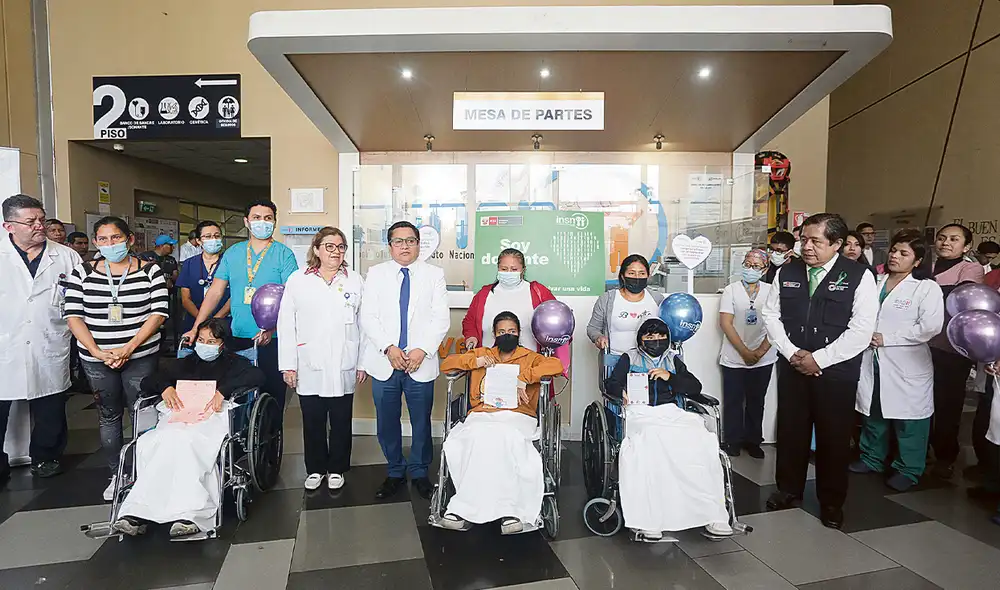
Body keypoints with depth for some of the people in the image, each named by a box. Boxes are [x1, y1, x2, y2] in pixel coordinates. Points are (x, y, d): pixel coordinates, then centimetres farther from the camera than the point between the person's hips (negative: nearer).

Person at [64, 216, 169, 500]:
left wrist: (129, 347, -15)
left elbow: (158, 313, -7)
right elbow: (73, 316, 1)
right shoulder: (82, 274, 4)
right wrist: (97, 351, -11)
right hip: (95, 358, 2)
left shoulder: (150, 271, -2)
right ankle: (117, 475, 23)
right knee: (108, 417, 11)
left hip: (140, 356, -2)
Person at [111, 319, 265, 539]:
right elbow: (146, 383, 30)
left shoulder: (232, 362, 23)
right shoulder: (185, 364, 34)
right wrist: (165, 387, 6)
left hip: (213, 414, -4)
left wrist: (223, 390, -11)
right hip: (179, 415, 4)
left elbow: (256, 376, 2)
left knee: (181, 440, -37)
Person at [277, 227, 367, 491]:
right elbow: (286, 325, 2)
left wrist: (363, 363, 0)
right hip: (309, 368, 0)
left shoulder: (355, 281, 4)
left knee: (341, 421, 9)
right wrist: (288, 365, -2)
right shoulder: (297, 280, 3)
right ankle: (315, 469, 29)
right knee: (312, 422, 10)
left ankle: (336, 469, 27)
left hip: (343, 368, 0)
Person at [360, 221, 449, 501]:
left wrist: (422, 350, -12)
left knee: (421, 422, 6)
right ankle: (395, 473, 27)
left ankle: (419, 472, 25)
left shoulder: (434, 274, 6)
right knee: (387, 423, 8)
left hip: (421, 362, -1)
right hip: (384, 362, 1)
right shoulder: (376, 274, 8)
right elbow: (368, 317, 1)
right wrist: (388, 348, -12)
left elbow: (441, 319, 0)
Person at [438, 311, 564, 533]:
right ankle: (507, 510, -32)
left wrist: (523, 378, -9)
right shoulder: (481, 354, 27)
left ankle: (464, 508, -30)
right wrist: (475, 361, 6)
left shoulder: (529, 357, 20)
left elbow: (556, 365, 1)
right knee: (480, 437, -35)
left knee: (501, 438, -38)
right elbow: (446, 364, 22)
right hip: (482, 414, 2)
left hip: (517, 416, -2)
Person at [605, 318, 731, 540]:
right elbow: (610, 384, 11)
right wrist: (622, 393, -11)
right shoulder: (629, 358, 20)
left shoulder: (673, 360, 26)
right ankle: (647, 520, -35)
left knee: (701, 442, -27)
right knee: (648, 445, -37)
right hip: (640, 411, -3)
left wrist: (670, 377, 1)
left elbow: (695, 387, 17)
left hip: (670, 411, 3)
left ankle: (712, 514, -22)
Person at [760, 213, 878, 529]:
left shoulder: (859, 276, -7)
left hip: (837, 370, -3)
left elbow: (861, 329, -12)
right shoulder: (787, 272, 4)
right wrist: (792, 353, -7)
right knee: (790, 430, 12)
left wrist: (818, 359, -14)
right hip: (792, 367, 3)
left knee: (834, 436, 7)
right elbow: (770, 314, 5)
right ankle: (788, 489, 30)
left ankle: (832, 501, 25)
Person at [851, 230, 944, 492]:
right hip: (872, 362, 5)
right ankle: (872, 458, 31)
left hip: (907, 367, -5)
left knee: (907, 422, 3)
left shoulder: (926, 288, -5)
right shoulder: (874, 283, 11)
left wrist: (887, 338, -15)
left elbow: (930, 326, -16)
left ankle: (908, 470, 18)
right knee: (873, 414, 15)